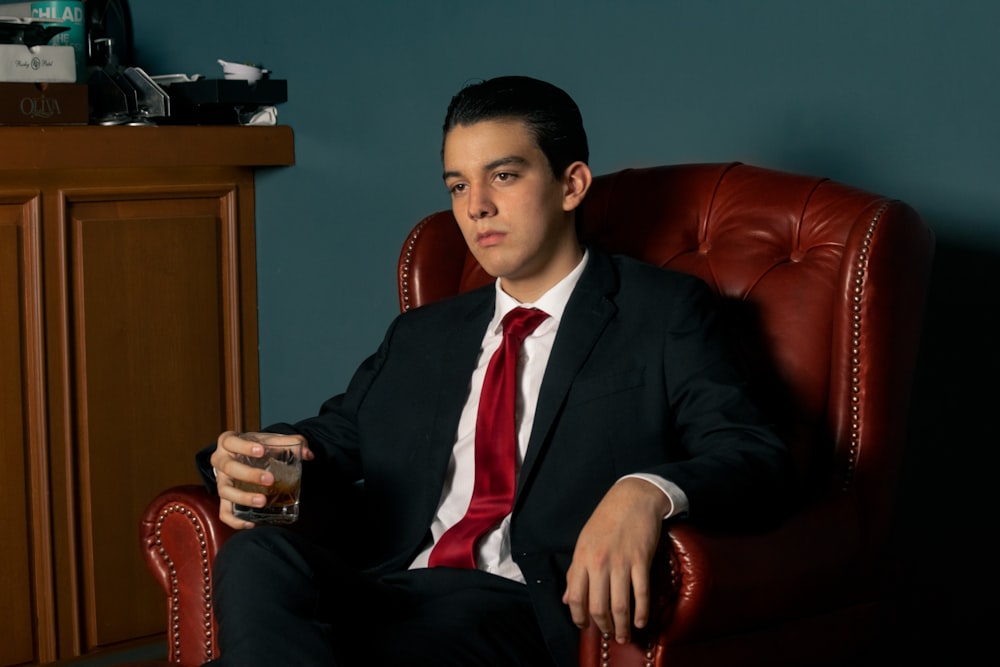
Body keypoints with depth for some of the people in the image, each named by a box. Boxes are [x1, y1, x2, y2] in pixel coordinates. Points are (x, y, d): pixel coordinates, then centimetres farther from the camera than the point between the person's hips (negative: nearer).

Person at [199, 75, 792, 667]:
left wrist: (649, 493, -26)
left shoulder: (662, 314, 9)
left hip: (524, 613, -5)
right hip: (384, 590, 6)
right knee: (258, 556, -30)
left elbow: (758, 457, -3)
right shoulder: (419, 337, 28)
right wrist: (250, 459, -2)